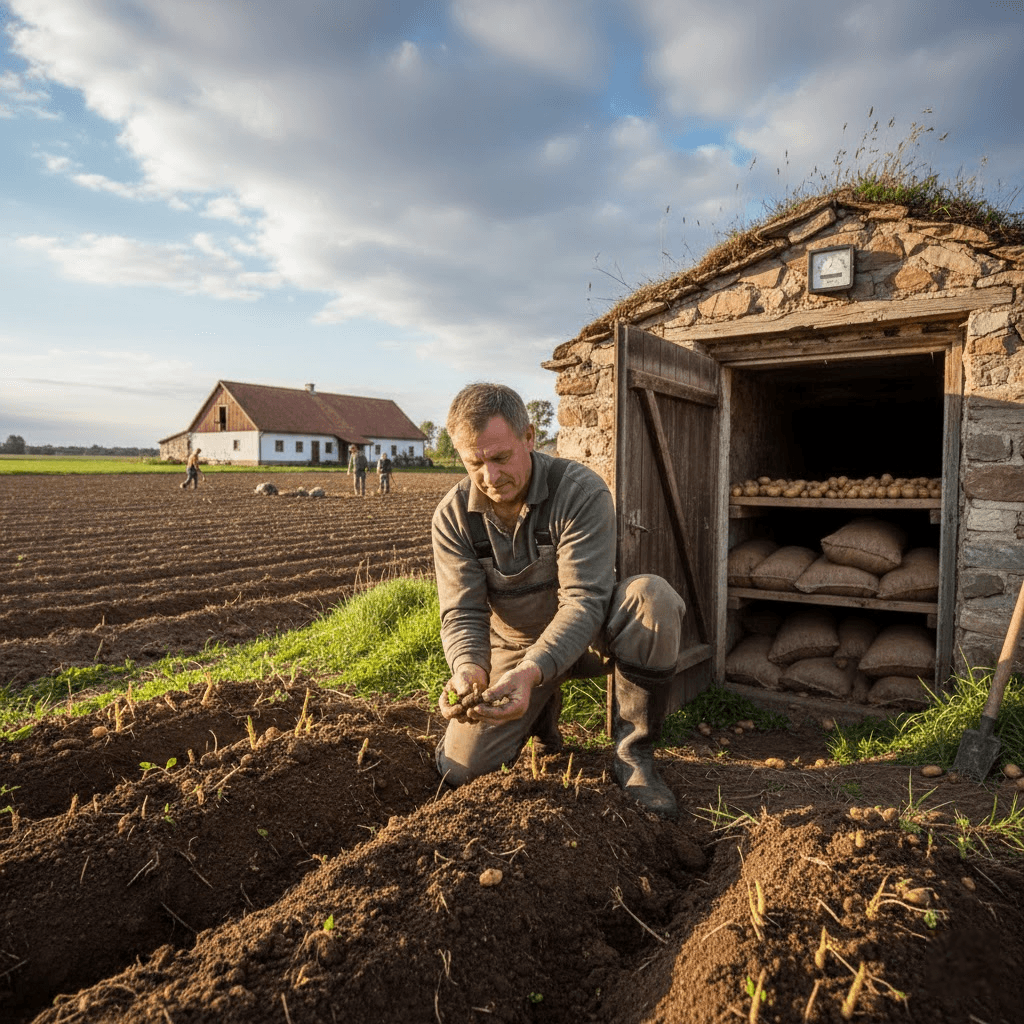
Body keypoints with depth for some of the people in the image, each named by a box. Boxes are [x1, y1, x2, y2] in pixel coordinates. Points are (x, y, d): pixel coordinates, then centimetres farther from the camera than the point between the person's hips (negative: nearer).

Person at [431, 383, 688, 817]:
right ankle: (542, 711, 21)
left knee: (652, 597, -34)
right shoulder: (452, 516, -12)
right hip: (512, 646, 3)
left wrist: (531, 671, -46)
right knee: (459, 769, -10)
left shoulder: (581, 491, -23)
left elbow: (583, 601, -30)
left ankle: (634, 755, -16)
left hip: (586, 635, -2)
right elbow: (462, 613, -15)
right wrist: (468, 667, -39)